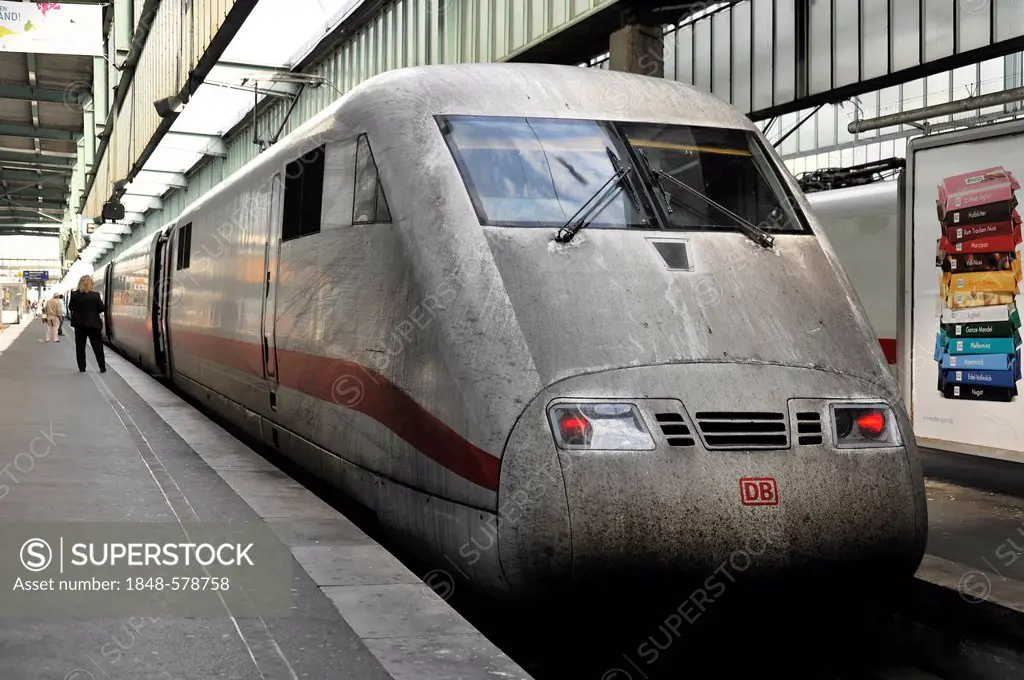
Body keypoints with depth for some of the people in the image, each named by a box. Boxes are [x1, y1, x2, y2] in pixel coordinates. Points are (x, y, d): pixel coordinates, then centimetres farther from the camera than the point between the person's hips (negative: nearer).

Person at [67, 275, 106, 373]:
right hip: (93, 324, -1)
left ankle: (82, 367, 9)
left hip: (79, 324, 1)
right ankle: (102, 367, 4)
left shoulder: (74, 295, -8)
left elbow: (70, 308, 3)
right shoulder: (95, 295, -12)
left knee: (80, 346, 9)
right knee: (97, 345, 6)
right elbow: (101, 309, -6)